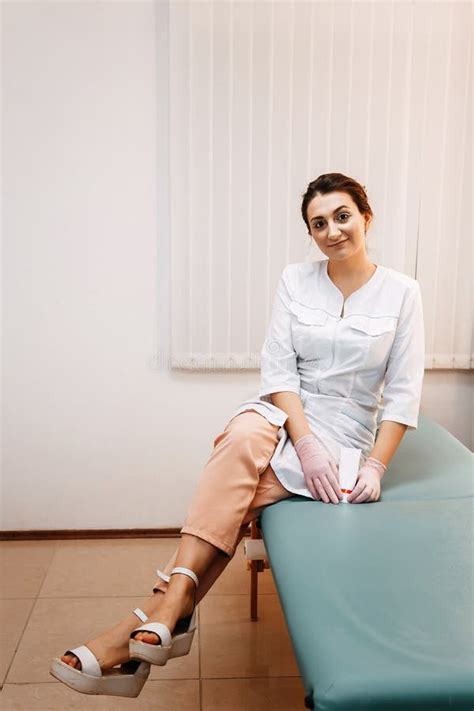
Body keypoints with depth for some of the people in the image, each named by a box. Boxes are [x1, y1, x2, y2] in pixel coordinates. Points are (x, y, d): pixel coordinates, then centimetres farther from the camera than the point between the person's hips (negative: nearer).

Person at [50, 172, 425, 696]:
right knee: (242, 438, -36)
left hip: (343, 429, -1)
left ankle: (160, 612, -25)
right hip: (279, 412, 1)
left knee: (234, 496, -29)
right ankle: (169, 616, -38)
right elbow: (277, 367, -3)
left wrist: (376, 466, -13)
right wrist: (305, 443, -17)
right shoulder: (295, 280, 5)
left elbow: (403, 391, -2)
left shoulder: (401, 292, 1)